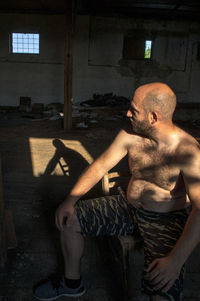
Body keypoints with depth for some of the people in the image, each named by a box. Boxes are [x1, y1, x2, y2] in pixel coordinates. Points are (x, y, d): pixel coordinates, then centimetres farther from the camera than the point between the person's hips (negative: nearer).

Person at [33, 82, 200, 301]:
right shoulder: (130, 135, -8)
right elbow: (100, 165, -1)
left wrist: (176, 260, -36)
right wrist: (71, 200, -10)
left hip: (168, 221, -5)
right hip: (129, 208, 6)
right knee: (68, 219, -1)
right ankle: (72, 283, 22)